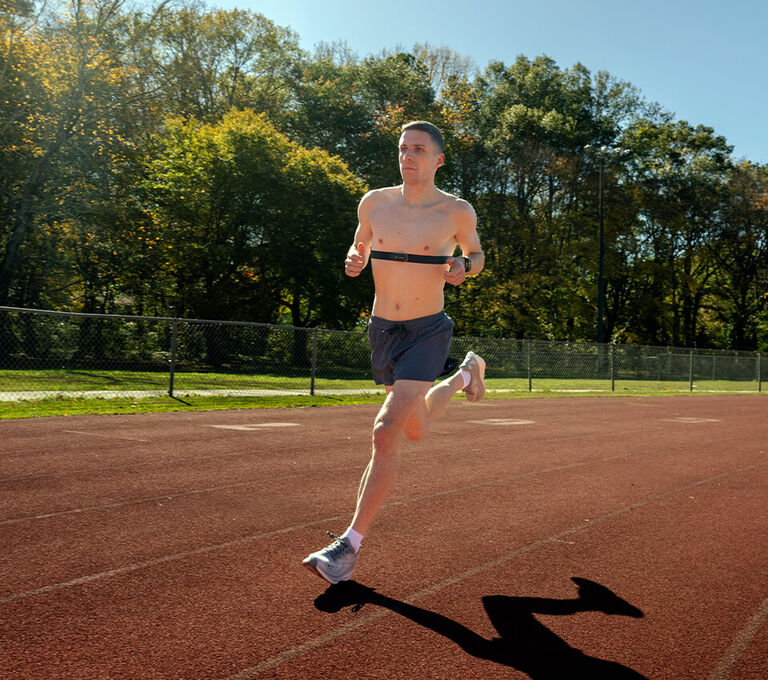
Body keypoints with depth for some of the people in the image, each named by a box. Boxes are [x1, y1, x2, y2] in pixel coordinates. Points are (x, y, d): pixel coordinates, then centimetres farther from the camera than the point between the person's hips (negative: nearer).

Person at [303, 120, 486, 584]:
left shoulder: (458, 211, -7)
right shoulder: (374, 203, 0)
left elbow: (477, 254, 11)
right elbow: (361, 246, 17)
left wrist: (463, 267, -12)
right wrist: (354, 261, -7)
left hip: (428, 333, -4)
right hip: (383, 331, 5)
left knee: (387, 432, -19)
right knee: (417, 430, 21)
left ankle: (350, 545, -7)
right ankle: (466, 373, 52)